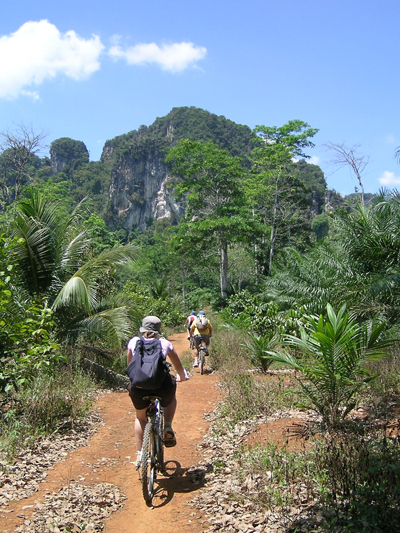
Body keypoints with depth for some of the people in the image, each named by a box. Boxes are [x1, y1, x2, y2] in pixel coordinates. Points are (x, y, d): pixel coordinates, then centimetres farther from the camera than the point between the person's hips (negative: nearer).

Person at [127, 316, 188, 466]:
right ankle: (168, 428, 15)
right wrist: (182, 377, 46)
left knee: (140, 418, 28)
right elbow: (179, 367, 25)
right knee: (170, 398, 35)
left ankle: (139, 454, 21)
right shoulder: (165, 343, 15)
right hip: (161, 384, -1)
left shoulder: (134, 342, 16)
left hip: (139, 386, 1)